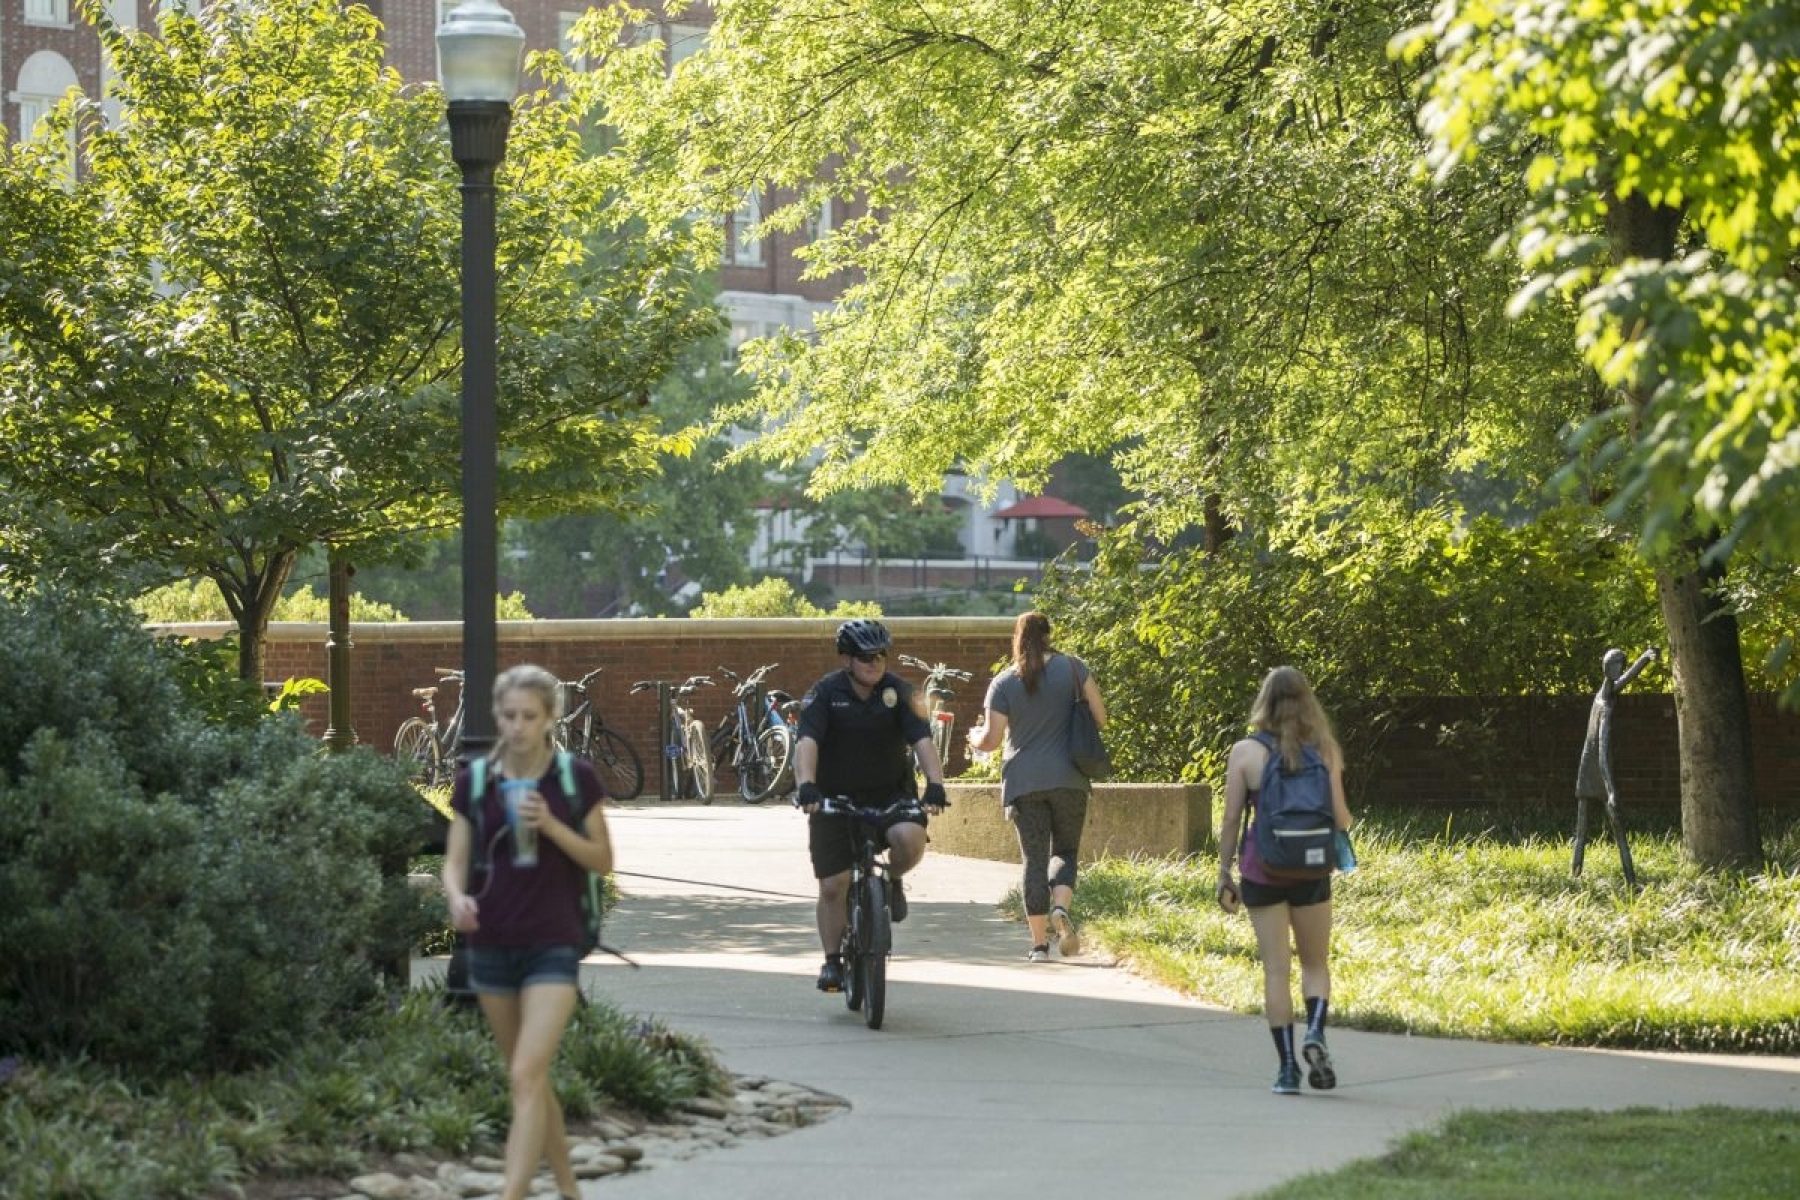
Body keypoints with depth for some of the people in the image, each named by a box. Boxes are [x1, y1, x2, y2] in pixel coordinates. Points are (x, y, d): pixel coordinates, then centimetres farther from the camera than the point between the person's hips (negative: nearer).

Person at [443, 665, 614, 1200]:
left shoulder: (576, 779, -3)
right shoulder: (474, 782, 2)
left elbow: (603, 860, 1)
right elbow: (455, 860, 3)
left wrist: (551, 825, -15)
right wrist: (457, 896, -19)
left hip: (553, 945, -3)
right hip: (492, 946, 4)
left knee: (527, 1075, -16)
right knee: (528, 1079, 14)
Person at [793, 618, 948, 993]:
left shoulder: (899, 691, -8)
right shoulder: (824, 694, -11)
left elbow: (922, 740, -18)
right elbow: (807, 741, -25)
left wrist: (935, 785, -34)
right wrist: (805, 785, -42)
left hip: (889, 793, 0)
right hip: (834, 797, 0)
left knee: (911, 839, -30)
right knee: (833, 886, -4)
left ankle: (893, 879, 4)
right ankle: (832, 961, 11)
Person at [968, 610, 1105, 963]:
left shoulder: (1003, 683, -1)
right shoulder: (1071, 667, 0)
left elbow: (992, 739, -3)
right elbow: (1100, 716, 2)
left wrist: (975, 738, 20)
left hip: (1023, 783, 0)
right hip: (1068, 780, 0)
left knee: (1034, 858, 4)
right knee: (1065, 850, 11)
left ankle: (1039, 943, 0)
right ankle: (1061, 908, -19)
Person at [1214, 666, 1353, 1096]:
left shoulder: (1245, 753, -5)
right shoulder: (1324, 752, -2)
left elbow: (1231, 820, -4)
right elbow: (1340, 818, -3)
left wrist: (1224, 872, 5)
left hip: (1261, 871, -1)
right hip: (1311, 870, 1)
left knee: (1276, 968, 5)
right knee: (1316, 963, 14)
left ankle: (1287, 1066, 2)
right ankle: (1315, 1032, -12)